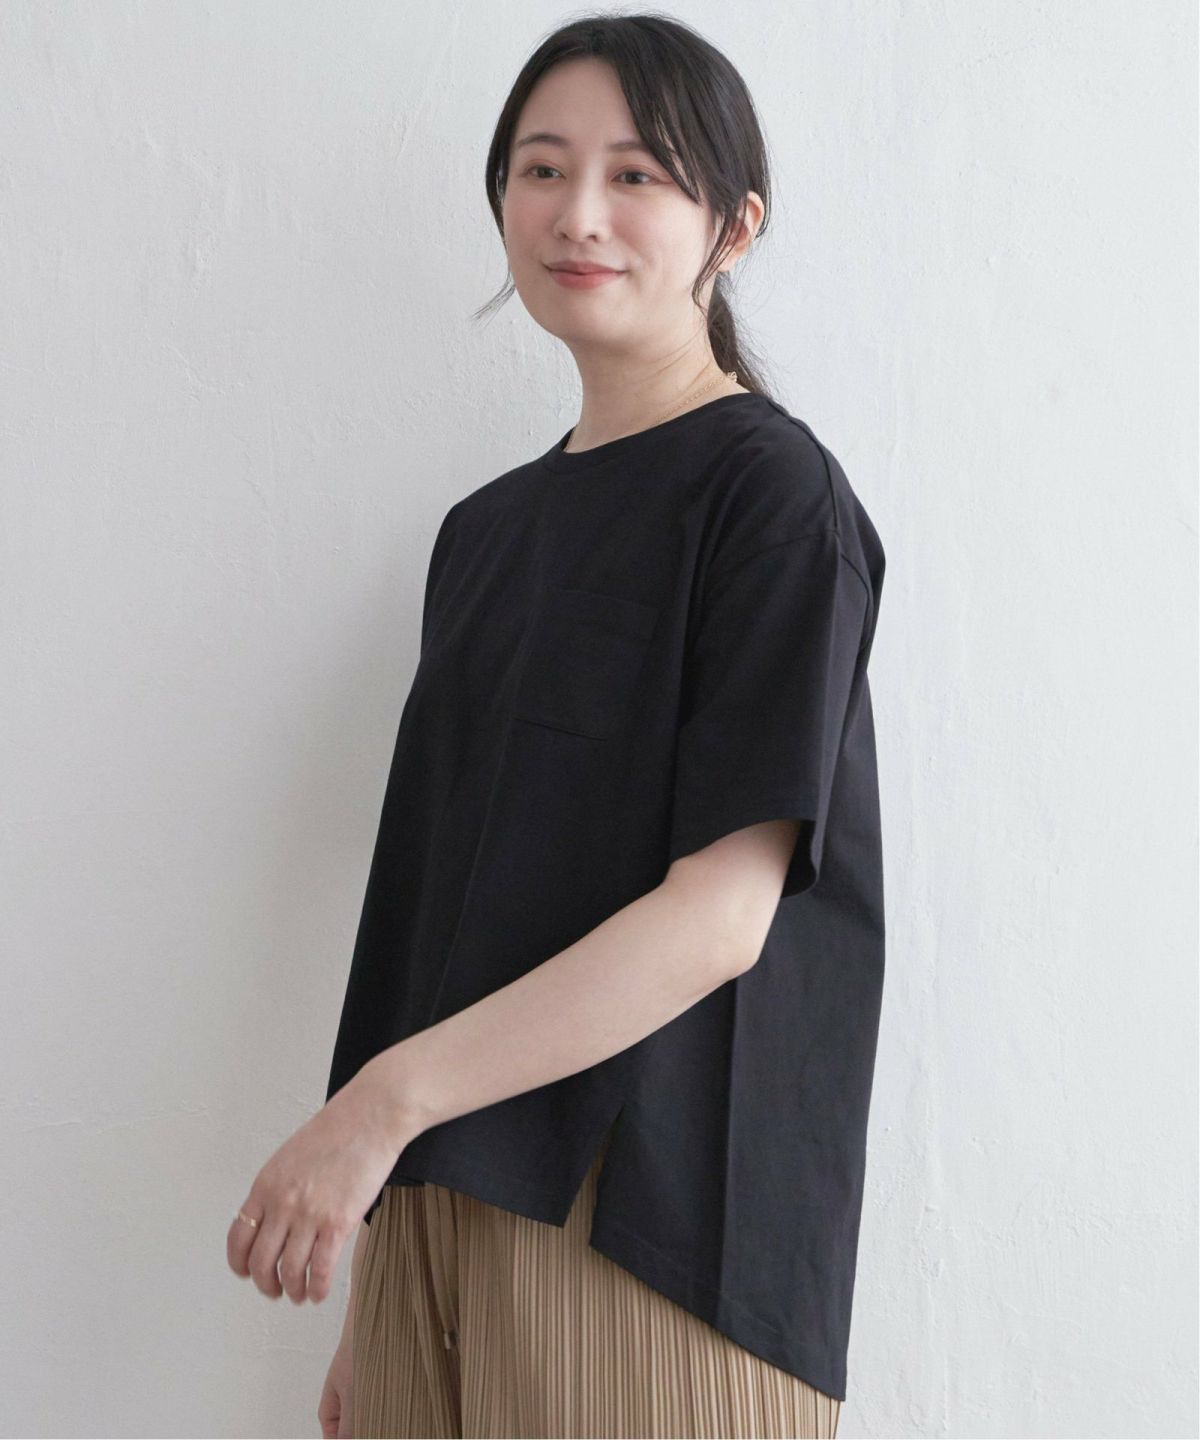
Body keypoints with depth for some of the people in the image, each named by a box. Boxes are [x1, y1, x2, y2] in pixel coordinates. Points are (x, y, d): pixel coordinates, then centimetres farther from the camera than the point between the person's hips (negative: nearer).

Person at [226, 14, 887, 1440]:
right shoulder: (488, 528, 13)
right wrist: (371, 1308, 9)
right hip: (435, 1209, 6)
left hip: (646, 1227, -5)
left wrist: (386, 1097, -18)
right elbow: (445, 898, 11)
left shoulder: (770, 490, -7)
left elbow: (723, 911, -16)